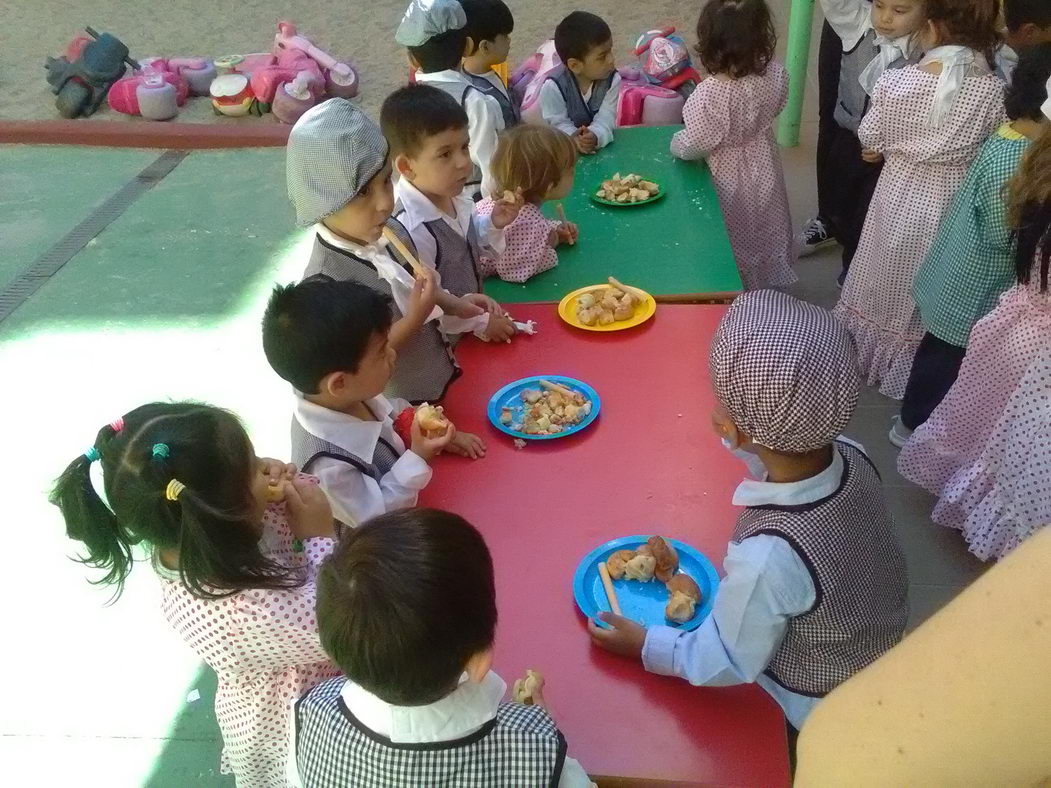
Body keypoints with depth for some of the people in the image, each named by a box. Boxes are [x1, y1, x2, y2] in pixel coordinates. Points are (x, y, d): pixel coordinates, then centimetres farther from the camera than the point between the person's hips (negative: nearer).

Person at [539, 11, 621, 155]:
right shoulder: (553, 87, -24)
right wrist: (573, 138, -43)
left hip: (600, 143, 3)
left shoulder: (612, 80, -14)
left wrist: (595, 136, -43)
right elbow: (558, 123, -21)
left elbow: (606, 117, -20)